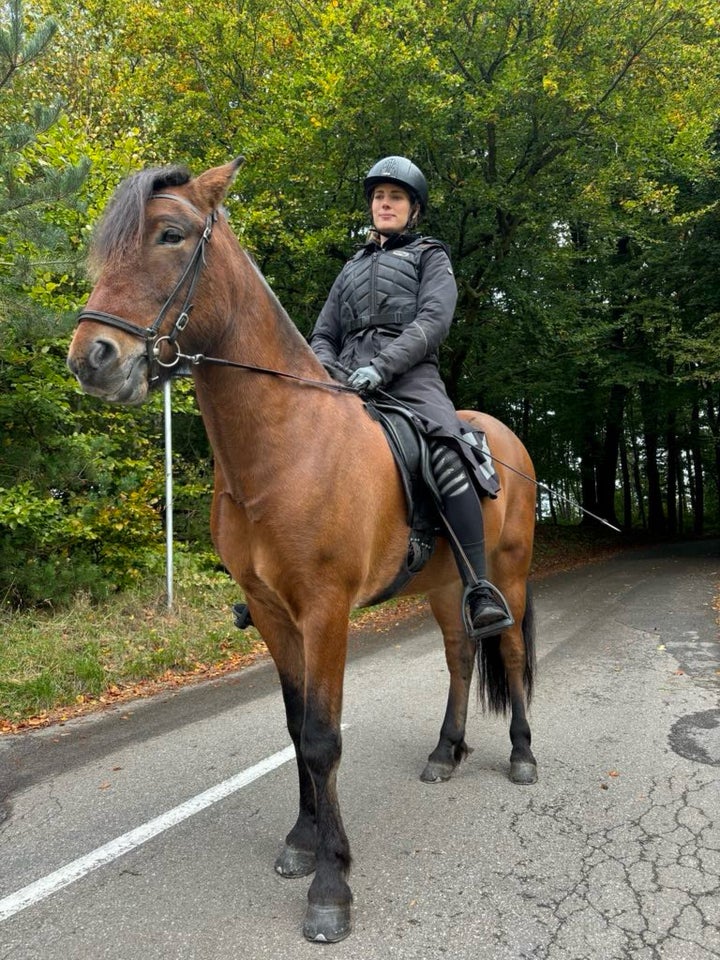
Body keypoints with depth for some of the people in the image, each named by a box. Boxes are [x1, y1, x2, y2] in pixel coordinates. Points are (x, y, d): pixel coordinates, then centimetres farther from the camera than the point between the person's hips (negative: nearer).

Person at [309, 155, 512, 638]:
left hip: (410, 376, -4)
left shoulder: (430, 256, 18)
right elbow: (323, 336, 25)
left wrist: (381, 365, -18)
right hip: (348, 381, 5)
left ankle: (480, 590, -34)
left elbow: (433, 320, -2)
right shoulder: (352, 269, 31)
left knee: (446, 455, -33)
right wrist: (328, 370, 0)